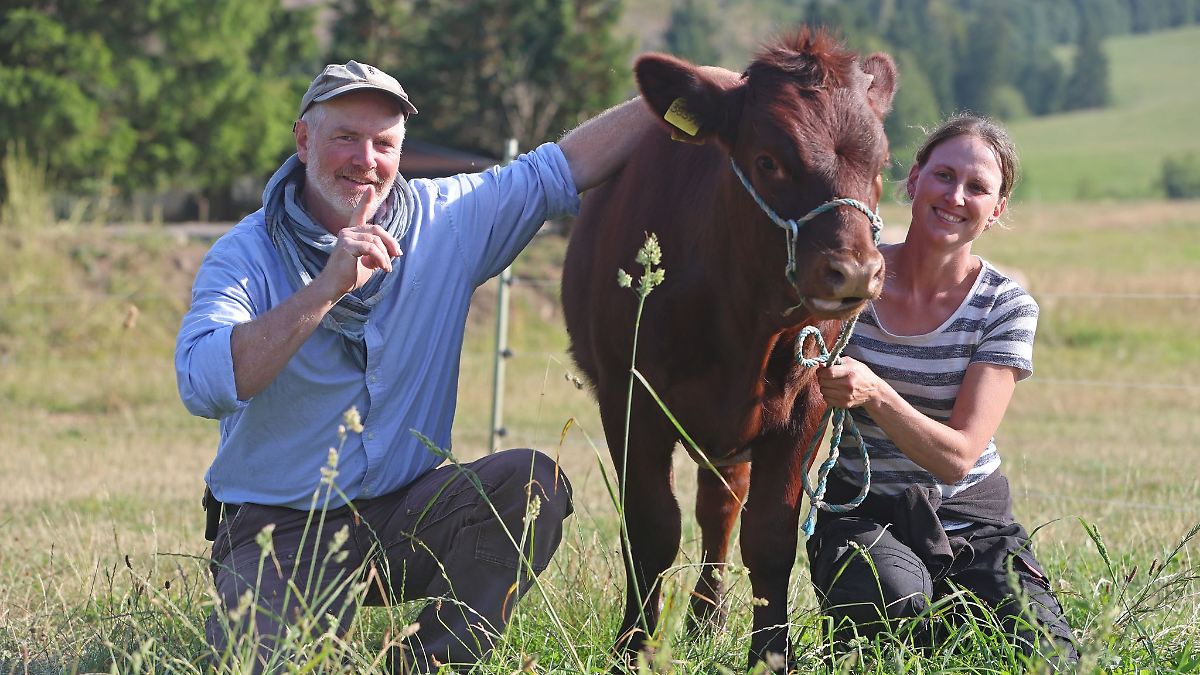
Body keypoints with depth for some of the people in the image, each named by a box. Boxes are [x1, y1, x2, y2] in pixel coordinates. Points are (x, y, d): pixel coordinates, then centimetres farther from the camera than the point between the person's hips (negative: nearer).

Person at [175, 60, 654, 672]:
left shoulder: (445, 221, 2)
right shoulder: (246, 255, -8)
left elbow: (562, 168, 7)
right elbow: (203, 385, -25)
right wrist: (327, 289, -31)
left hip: (409, 515, 3)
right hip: (281, 530, -3)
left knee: (532, 482, -22)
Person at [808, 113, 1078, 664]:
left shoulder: (1006, 307, -5)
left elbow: (958, 456, -14)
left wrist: (875, 395, -31)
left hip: (971, 517, 2)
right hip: (859, 509, -2)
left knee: (1045, 656, -21)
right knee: (897, 597, -36)